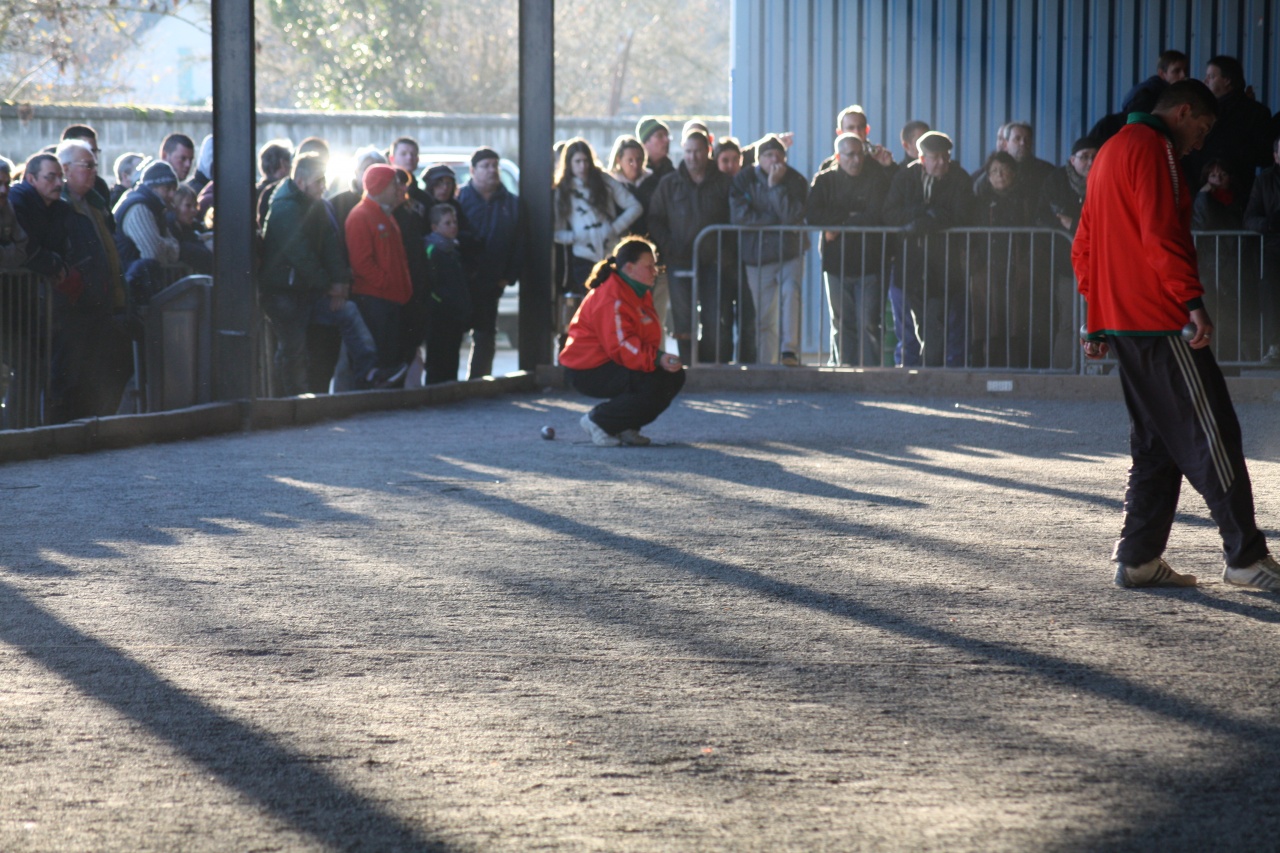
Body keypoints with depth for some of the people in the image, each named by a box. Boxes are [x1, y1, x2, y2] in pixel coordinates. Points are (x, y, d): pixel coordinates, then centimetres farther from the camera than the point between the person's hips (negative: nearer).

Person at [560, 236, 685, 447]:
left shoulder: (641, 293, 13)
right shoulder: (611, 299, -23)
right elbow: (621, 346, -31)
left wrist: (660, 358, 0)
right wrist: (657, 359, -42)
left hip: (611, 364, 11)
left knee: (675, 375, 3)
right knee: (657, 384, -27)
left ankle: (626, 427, 9)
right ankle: (598, 421, -12)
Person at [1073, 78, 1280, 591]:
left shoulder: (1111, 151, 22)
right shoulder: (1153, 148, -9)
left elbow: (1084, 249, 24)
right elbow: (1162, 233, -21)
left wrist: (1098, 323, 24)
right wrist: (1193, 302, -24)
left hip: (1120, 317, 10)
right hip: (1159, 319, -10)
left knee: (1155, 441, 12)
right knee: (1211, 433, -8)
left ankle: (1138, 559, 8)